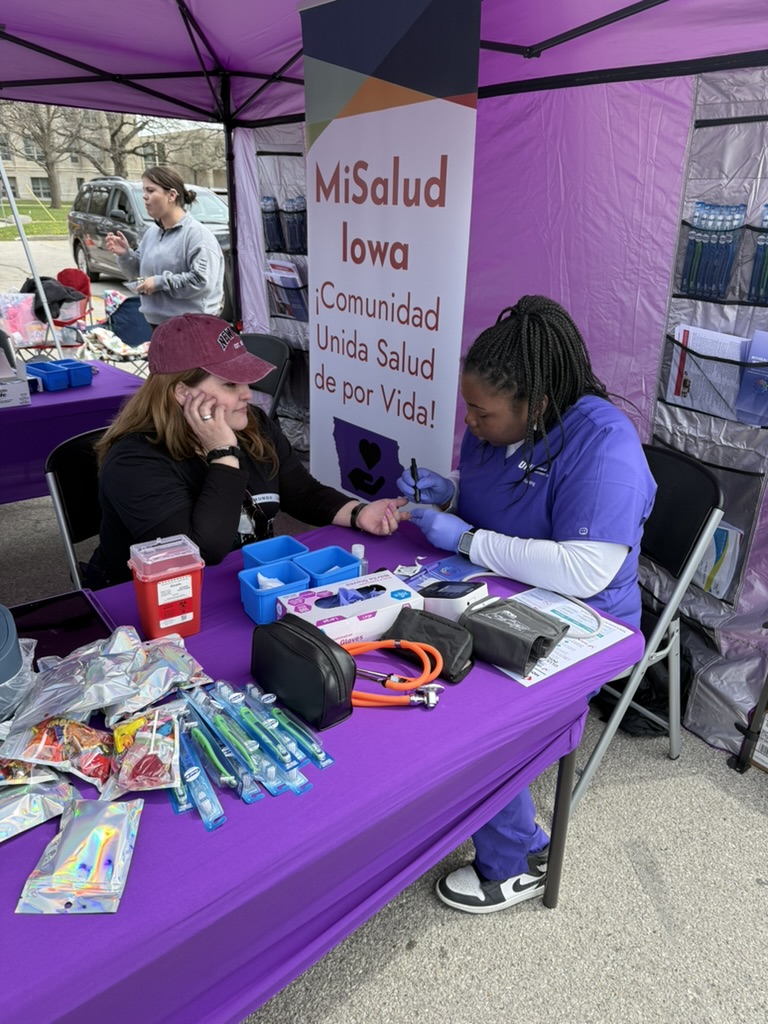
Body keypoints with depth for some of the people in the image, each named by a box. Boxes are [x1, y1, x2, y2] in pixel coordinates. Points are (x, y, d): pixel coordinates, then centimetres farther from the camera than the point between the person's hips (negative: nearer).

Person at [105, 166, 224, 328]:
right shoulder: (152, 232, 14)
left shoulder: (197, 233, -12)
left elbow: (203, 280, -23)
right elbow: (140, 271, 23)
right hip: (157, 324, 8)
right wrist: (125, 254, 2)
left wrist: (160, 282, -17)